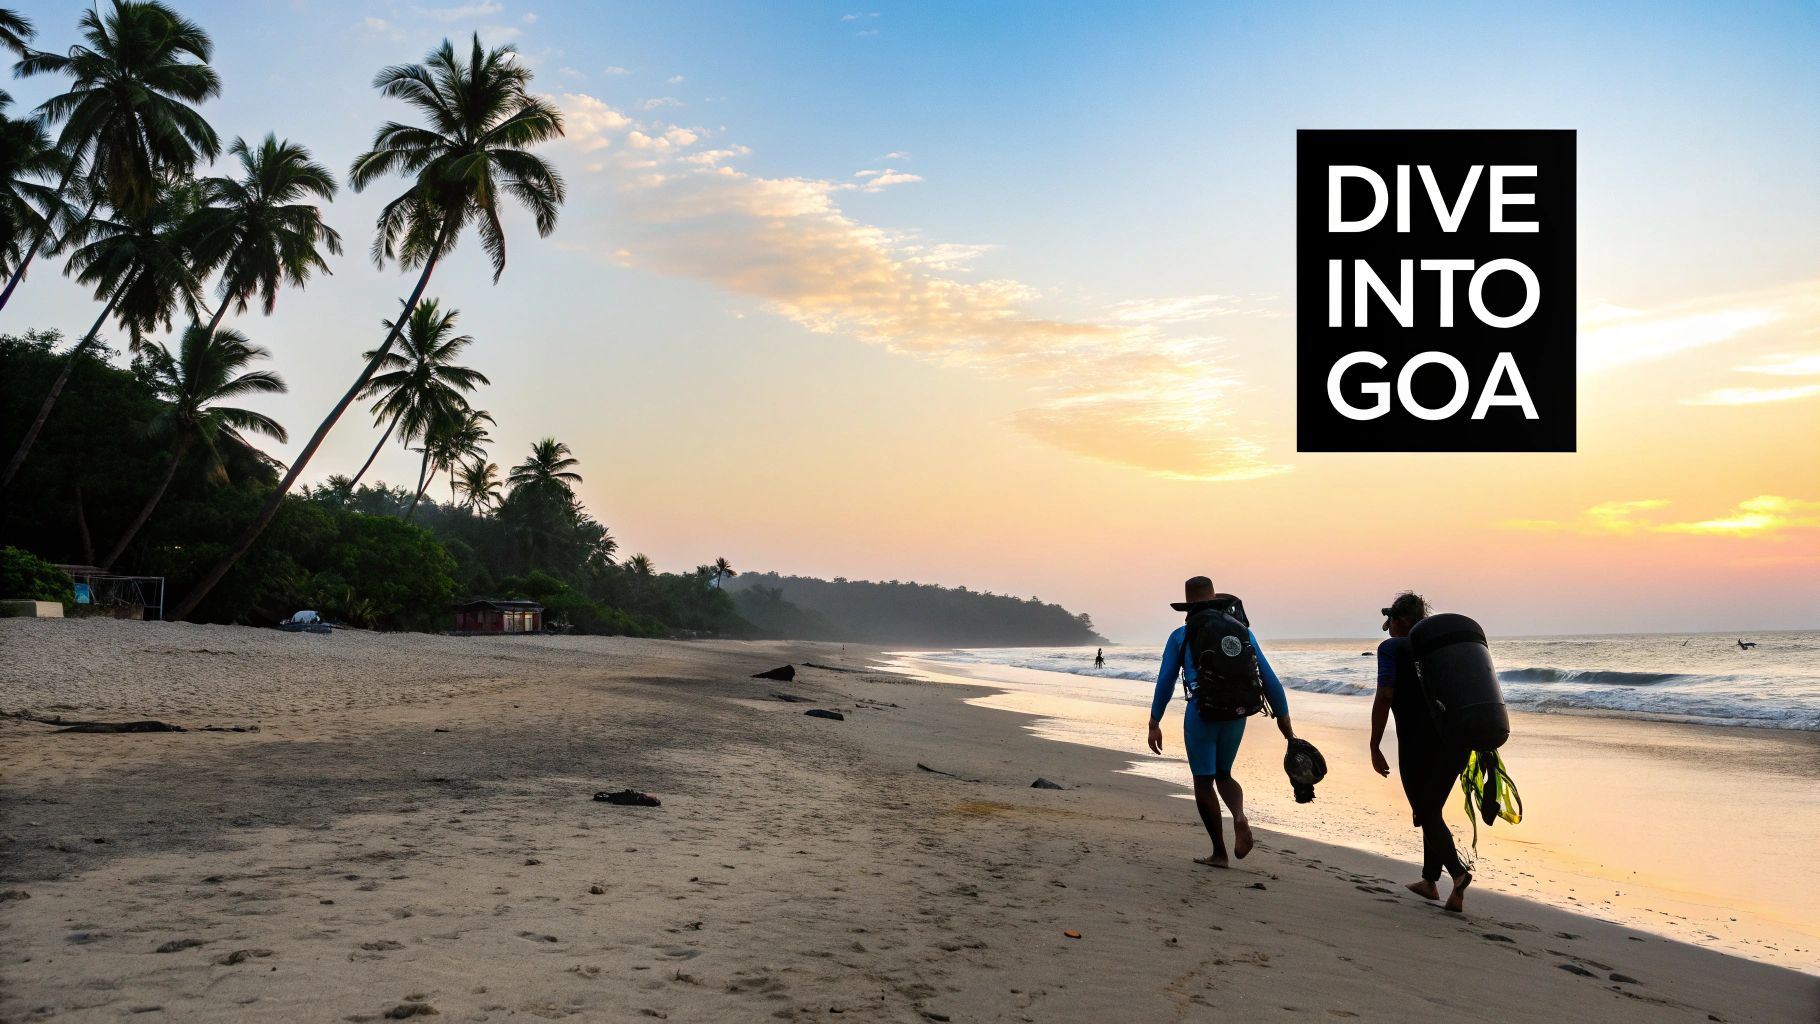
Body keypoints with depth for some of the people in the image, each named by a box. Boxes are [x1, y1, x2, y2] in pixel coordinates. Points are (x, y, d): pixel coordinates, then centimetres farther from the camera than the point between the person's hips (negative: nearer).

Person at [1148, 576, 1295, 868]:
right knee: (1223, 774, 20)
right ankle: (1239, 817, -10)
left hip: (1201, 713, -3)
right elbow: (1267, 676, 7)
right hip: (1236, 713, 3)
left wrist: (1154, 724, 9)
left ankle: (1219, 852, 7)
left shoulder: (1180, 636, 5)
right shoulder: (1241, 630, 9)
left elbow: (1165, 682, 4)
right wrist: (1283, 716, 11)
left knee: (1203, 781, 8)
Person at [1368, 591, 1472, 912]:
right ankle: (1429, 879, 27)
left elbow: (1385, 697, -11)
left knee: (1427, 815, 5)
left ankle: (1458, 871, -14)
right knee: (1432, 810, 20)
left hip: (1419, 743, -6)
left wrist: (1374, 747, -8)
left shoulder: (1392, 648, 0)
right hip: (1458, 739, 6)